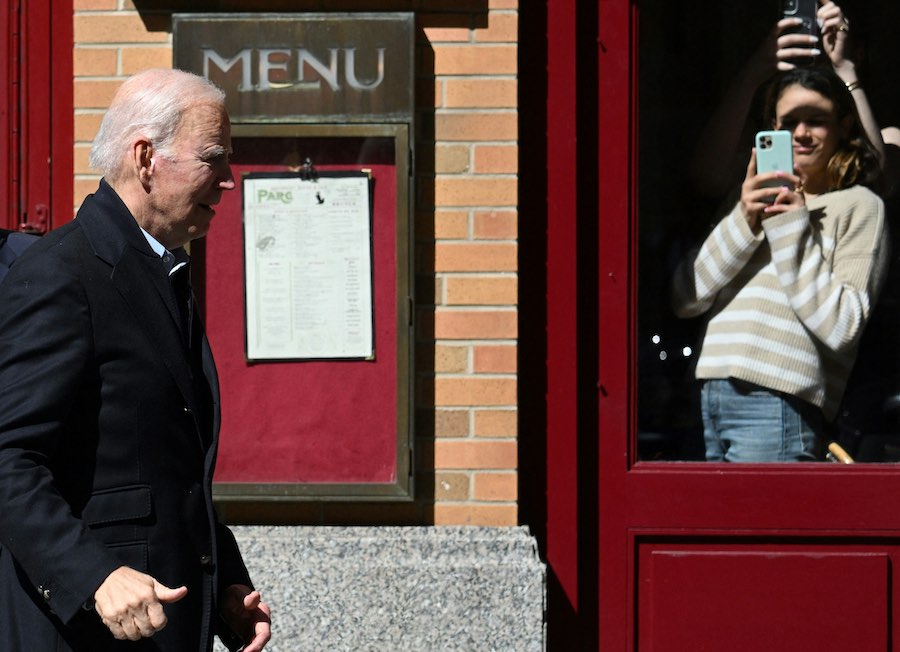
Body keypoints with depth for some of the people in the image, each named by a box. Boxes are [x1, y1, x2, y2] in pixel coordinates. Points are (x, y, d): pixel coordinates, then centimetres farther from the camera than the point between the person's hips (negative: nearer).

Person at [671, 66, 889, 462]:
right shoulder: (755, 202, 23)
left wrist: (794, 224, -5)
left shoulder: (859, 205, 6)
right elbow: (685, 300, 10)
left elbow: (840, 327, -9)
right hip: (713, 395, 6)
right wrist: (742, 222, -2)